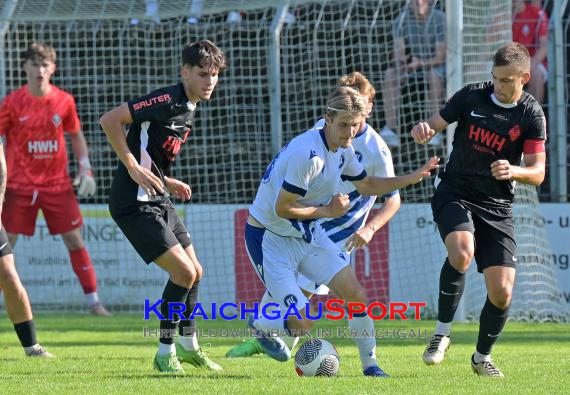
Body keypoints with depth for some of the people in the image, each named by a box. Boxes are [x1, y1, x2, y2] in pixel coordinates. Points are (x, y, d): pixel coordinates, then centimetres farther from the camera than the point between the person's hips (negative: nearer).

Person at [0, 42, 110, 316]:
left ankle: (93, 301, 8)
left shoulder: (64, 101, -1)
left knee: (75, 240, 1)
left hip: (57, 184, 2)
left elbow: (76, 135, 13)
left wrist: (85, 168, 5)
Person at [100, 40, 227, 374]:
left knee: (196, 272, 15)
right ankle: (166, 353, -3)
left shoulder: (187, 109, 13)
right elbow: (110, 120, -22)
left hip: (159, 202, 10)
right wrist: (133, 168, -22)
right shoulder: (167, 101, -17)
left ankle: (189, 346, 31)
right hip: (136, 204, -10)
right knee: (184, 271, -13)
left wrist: (168, 182, 10)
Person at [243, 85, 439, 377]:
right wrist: (328, 211, -16)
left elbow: (366, 185, 18)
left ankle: (370, 364, 13)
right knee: (303, 323, -12)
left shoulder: (343, 150, -1)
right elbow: (282, 208, -27)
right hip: (270, 239, -8)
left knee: (356, 295, -3)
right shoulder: (309, 154, -30)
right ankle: (259, 326, 21)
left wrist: (411, 178, 7)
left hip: (308, 233, 8)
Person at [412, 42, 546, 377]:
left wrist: (513, 171, -28)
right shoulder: (472, 96, -4)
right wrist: (423, 130, -23)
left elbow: (537, 172, -5)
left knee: (502, 292, -6)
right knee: (462, 252, -33)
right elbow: (434, 125, 2)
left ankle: (483, 356, 21)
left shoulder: (531, 115, -5)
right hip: (455, 194, -1)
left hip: (497, 207, 1)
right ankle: (442, 333, -16)